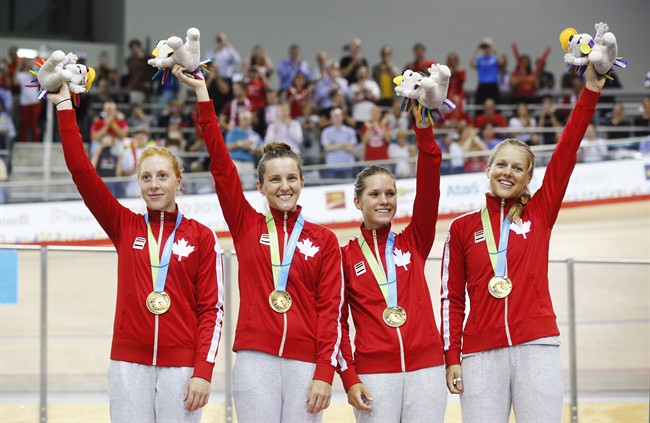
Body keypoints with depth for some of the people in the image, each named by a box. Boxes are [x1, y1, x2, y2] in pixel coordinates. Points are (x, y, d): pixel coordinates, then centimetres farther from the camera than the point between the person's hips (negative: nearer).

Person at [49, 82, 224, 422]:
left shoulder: (201, 237, 3)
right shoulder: (124, 226, 7)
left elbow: (212, 309, 0)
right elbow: (80, 169, 3)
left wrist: (203, 372, -9)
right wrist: (64, 106, 2)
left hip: (181, 365, -1)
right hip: (128, 365, 2)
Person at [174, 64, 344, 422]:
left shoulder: (324, 240, 8)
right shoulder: (246, 226, 9)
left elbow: (331, 309, 3)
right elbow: (220, 162, 3)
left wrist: (325, 374, -7)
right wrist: (201, 93, -1)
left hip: (305, 362, 0)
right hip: (255, 359, 0)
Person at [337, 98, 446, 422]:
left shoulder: (414, 243, 10)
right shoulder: (345, 255, 6)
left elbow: (428, 190, -3)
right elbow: (336, 321, 5)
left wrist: (424, 129, -14)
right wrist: (348, 378, -6)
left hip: (425, 368, 2)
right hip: (373, 373, -2)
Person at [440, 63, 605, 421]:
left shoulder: (540, 213, 10)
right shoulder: (462, 228, 10)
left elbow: (566, 152, 2)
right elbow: (452, 297, 10)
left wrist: (592, 89, -4)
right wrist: (452, 357, 2)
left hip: (537, 346, 0)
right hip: (481, 352, 0)